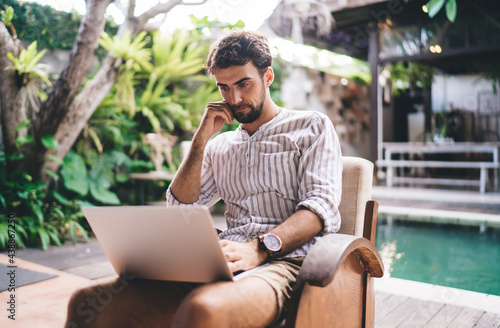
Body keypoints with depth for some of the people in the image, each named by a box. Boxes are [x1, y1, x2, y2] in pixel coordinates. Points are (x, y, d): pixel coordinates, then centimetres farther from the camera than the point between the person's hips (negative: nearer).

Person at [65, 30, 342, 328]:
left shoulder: (312, 126, 11)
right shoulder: (220, 145, 24)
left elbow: (322, 206, -3)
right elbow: (180, 208, 16)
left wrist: (260, 248, -20)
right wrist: (202, 136, 9)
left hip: (282, 261, -4)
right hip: (225, 263, 4)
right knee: (87, 304, -17)